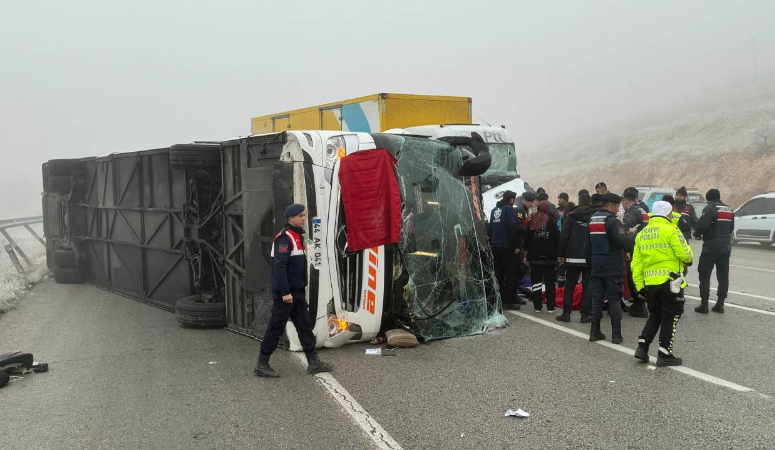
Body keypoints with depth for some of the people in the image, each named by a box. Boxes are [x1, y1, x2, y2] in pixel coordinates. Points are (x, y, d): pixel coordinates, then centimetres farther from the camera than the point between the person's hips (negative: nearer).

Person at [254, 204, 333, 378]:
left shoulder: (297, 236, 15)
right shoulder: (285, 238, -16)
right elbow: (279, 266, -24)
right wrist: (285, 292, -26)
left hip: (297, 293, 10)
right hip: (285, 294, -10)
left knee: (304, 326, 11)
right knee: (275, 328, -1)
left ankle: (314, 362, 18)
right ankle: (262, 365, 10)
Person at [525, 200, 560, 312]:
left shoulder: (532, 221, 3)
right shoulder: (551, 221, -5)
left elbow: (527, 238, 4)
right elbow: (557, 238, -6)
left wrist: (526, 253, 9)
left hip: (534, 257, 2)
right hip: (550, 257, -2)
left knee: (536, 281, 6)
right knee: (550, 282, 6)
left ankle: (537, 306, 5)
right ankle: (550, 306, 6)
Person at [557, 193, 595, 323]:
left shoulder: (571, 216, -2)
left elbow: (564, 236, -4)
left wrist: (560, 254, 2)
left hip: (573, 257, -1)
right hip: (590, 258, 1)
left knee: (569, 285, 8)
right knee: (587, 286, 6)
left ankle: (566, 313, 6)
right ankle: (585, 314, 4)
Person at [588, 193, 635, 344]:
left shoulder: (592, 219, 10)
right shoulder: (612, 221, -14)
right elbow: (623, 242, -22)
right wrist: (631, 235, -3)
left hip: (596, 266, 6)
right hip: (612, 267, -6)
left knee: (597, 298, 9)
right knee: (614, 300, 1)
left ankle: (595, 331, 11)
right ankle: (616, 334, 4)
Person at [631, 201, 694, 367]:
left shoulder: (642, 234, 11)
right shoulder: (670, 229, -9)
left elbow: (636, 263, 10)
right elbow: (685, 253, -14)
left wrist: (640, 286, 14)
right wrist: (689, 258, 10)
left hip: (650, 283, 6)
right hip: (669, 282, -6)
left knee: (654, 316, 19)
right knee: (670, 318, 5)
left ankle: (642, 347, 10)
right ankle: (664, 354, 7)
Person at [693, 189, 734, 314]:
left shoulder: (710, 208, -11)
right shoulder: (729, 210, 13)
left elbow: (702, 225, -19)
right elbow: (731, 229, 17)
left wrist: (697, 234, -1)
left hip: (711, 246, -7)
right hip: (725, 246, 7)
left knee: (704, 275, 0)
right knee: (723, 276, 11)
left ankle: (704, 304, -2)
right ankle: (720, 304, 12)